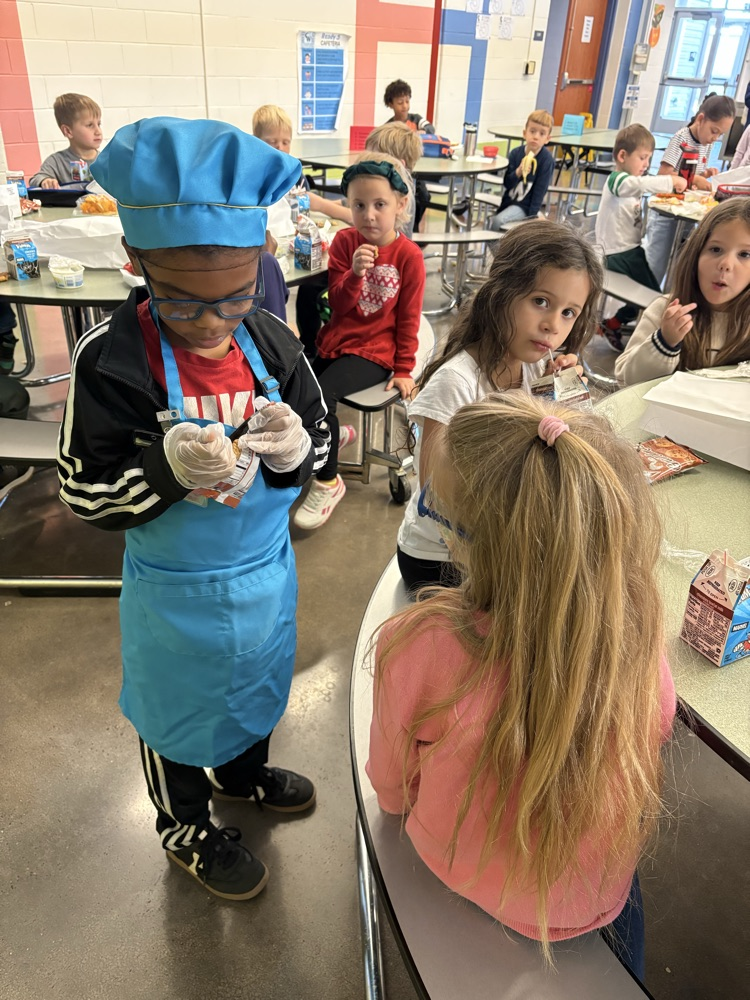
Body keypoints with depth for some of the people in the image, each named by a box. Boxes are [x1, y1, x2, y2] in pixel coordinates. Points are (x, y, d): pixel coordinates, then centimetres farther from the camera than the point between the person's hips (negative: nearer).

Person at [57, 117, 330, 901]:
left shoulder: (271, 341, -10)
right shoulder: (112, 359, -22)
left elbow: (318, 444, -1)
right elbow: (85, 494, -16)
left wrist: (294, 448, -25)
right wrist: (169, 467, -35)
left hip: (267, 572, 5)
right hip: (177, 592, -4)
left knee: (256, 686, 29)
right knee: (178, 711, 20)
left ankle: (243, 773, 62)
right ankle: (187, 826, 51)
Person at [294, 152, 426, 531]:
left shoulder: (408, 255, -10)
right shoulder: (344, 241, 0)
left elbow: (408, 319, -5)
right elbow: (338, 304, -6)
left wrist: (404, 370, -4)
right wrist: (356, 272, -25)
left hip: (374, 352, -5)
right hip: (335, 341, 5)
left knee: (321, 395, -26)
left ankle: (327, 483, -6)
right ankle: (332, 435, 18)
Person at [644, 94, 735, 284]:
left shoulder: (707, 144, 9)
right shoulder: (681, 138, -13)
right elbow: (663, 173, -20)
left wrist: (705, 174, -3)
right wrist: (694, 180, -25)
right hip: (665, 210, -7)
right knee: (655, 266, -3)